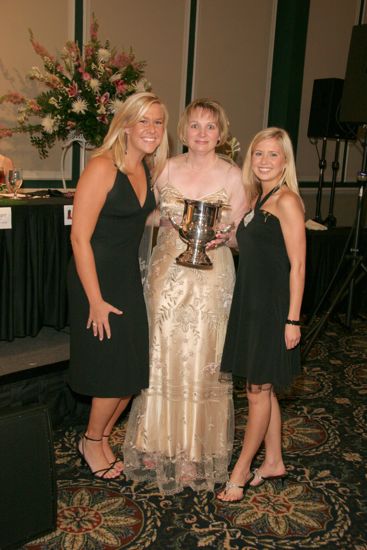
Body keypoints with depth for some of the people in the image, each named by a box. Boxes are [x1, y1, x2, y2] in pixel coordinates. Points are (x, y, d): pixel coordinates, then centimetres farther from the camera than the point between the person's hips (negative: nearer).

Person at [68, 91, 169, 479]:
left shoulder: (149, 171, 7)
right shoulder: (102, 168, -17)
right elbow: (79, 237, -19)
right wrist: (96, 301, -20)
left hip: (129, 278, 8)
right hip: (96, 279, -7)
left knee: (134, 372, 11)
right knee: (116, 372, 1)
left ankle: (101, 438, 34)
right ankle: (91, 442, 28)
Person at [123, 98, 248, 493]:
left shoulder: (232, 175, -1)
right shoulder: (167, 169, 5)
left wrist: (217, 237, -16)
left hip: (210, 278, -2)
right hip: (167, 273, 2)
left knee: (201, 361, 3)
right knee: (162, 357, 7)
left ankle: (196, 453, 21)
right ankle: (159, 446, 26)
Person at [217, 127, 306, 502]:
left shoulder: (286, 200, -12)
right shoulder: (256, 197, 13)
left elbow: (297, 265, -16)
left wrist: (292, 320, -17)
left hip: (272, 306, -9)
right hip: (250, 302, 9)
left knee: (259, 390, 3)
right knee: (262, 388, 16)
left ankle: (241, 471, 18)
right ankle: (273, 463, 31)